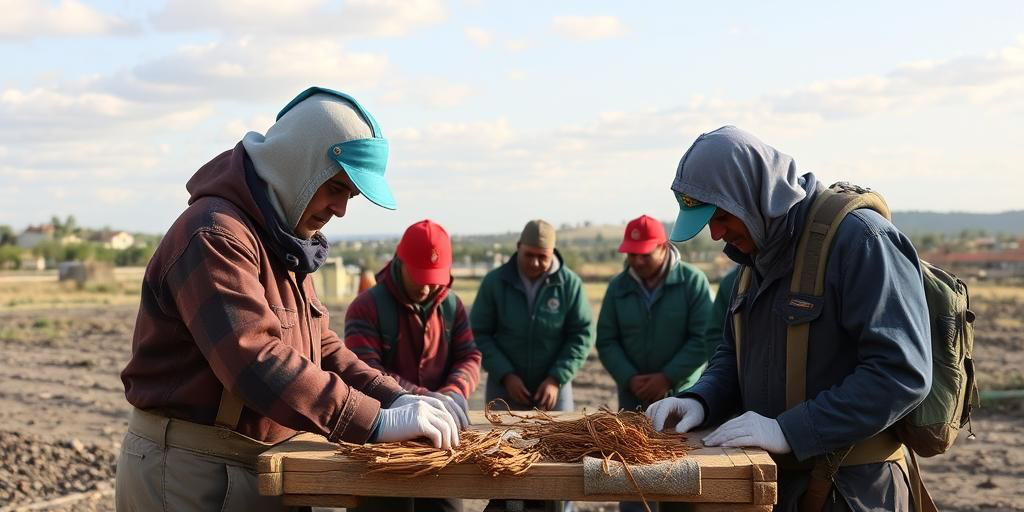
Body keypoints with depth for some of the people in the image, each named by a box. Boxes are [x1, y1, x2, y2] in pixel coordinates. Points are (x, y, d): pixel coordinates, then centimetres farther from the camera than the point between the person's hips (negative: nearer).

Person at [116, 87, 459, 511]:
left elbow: (321, 347, 12)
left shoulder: (284, 241, 13)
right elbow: (255, 362, -31)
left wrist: (394, 398, -5)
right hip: (191, 469, -9)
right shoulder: (215, 236, -20)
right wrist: (373, 422, -33)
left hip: (254, 465, 9)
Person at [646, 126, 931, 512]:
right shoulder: (759, 252, 9)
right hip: (775, 479, 8)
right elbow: (735, 354, 19)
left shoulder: (858, 238, -18)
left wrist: (789, 431, -27)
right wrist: (700, 401, -3)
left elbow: (902, 373, -25)